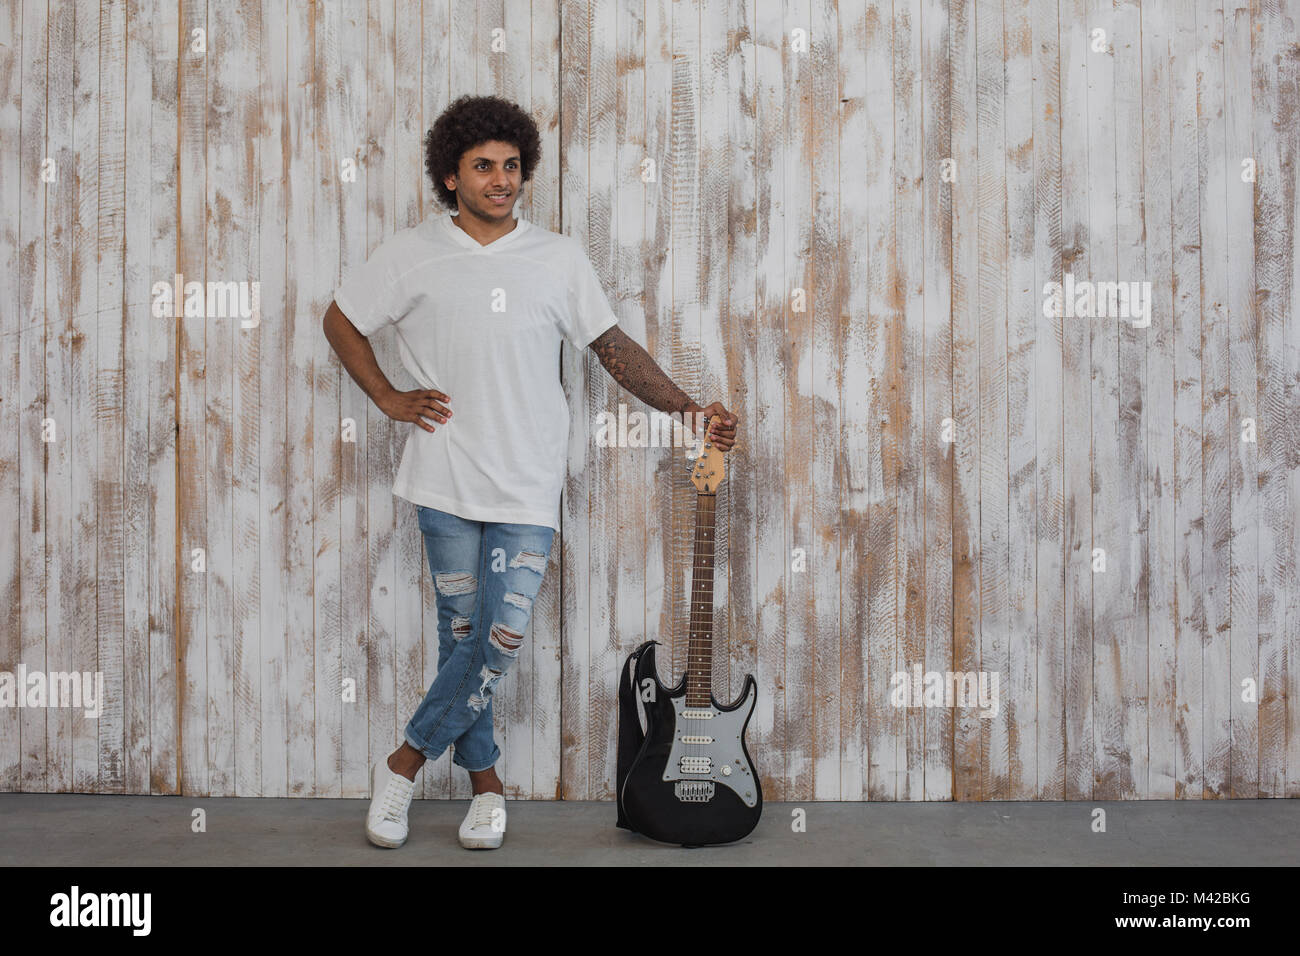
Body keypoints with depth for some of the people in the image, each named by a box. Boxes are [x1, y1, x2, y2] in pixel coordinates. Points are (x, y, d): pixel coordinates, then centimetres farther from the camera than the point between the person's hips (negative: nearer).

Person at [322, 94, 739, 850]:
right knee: (464, 633, 6)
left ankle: (407, 761, 14)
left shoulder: (559, 257, 5)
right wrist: (390, 399, 5)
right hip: (447, 479, 0)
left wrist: (690, 409, 0)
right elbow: (341, 320, 14)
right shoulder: (411, 255, 2)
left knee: (501, 640, -5)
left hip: (528, 484, 1)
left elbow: (614, 347, 7)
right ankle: (485, 779, 23)